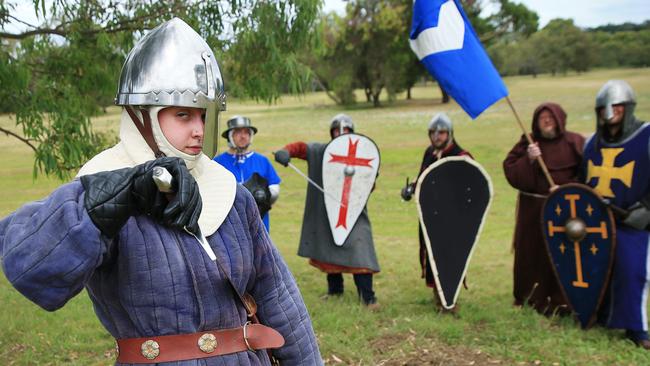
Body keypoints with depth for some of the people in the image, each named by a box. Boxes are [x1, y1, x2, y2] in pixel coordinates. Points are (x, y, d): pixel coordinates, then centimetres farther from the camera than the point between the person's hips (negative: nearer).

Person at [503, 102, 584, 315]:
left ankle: (560, 301, 11)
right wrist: (528, 160, -18)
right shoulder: (528, 143, 5)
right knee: (531, 253, 7)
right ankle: (530, 298, 20)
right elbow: (510, 172, -3)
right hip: (533, 210, 2)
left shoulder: (575, 143, 0)